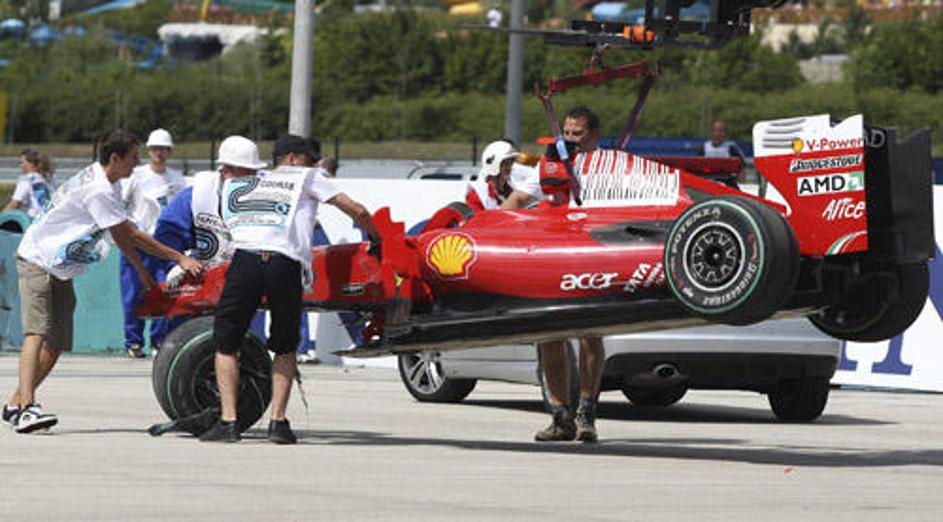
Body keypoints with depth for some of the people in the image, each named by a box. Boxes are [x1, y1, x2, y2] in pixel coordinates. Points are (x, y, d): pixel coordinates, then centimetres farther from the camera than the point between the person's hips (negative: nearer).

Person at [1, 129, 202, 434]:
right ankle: (26, 407, -37)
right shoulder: (97, 190, -23)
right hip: (37, 261, -10)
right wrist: (179, 258, -15)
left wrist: (142, 271, 17)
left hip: (60, 271, 10)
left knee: (56, 345, 5)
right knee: (37, 332, -24)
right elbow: (131, 236, -20)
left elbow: (120, 235, 18)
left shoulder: (106, 184, 8)